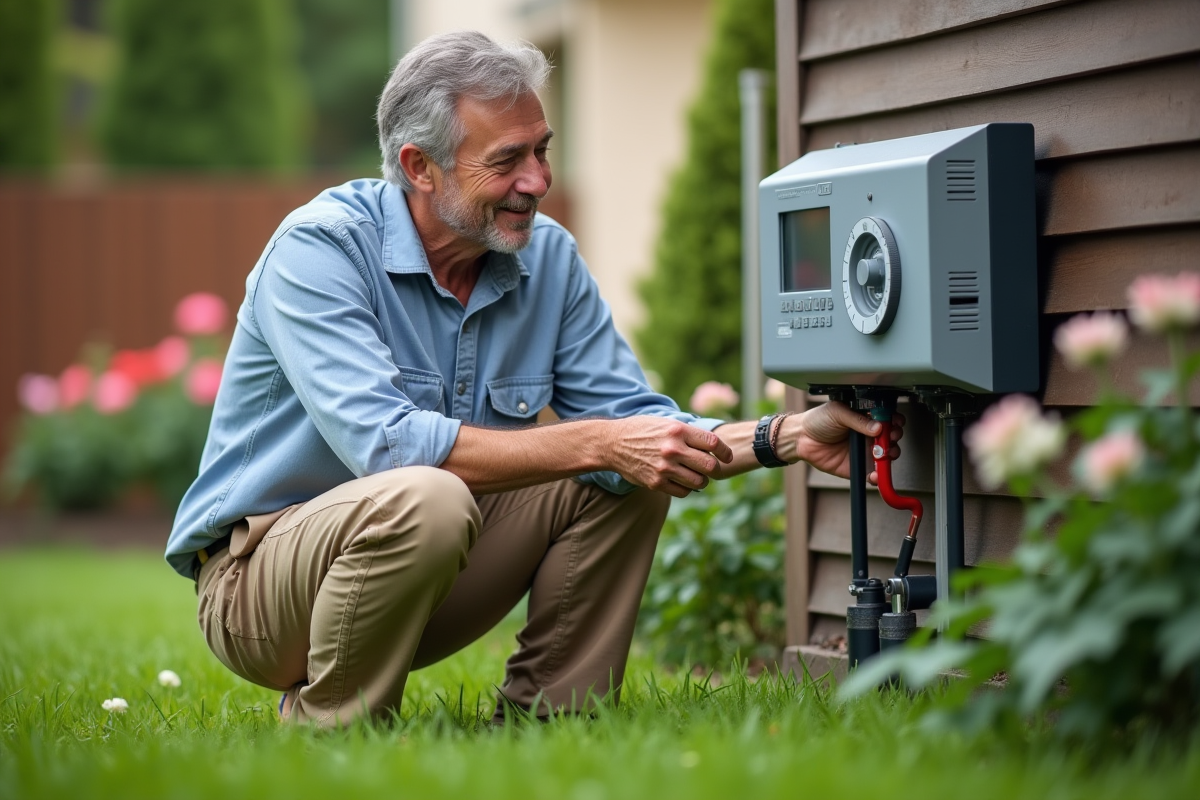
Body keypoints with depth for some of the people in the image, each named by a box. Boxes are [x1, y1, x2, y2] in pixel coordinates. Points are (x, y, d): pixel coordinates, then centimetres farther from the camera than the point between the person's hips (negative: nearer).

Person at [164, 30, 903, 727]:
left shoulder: (548, 257, -1)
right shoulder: (319, 249, -21)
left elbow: (630, 418, -2)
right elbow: (385, 443, -34)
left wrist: (784, 437, -19)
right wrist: (597, 445, -35)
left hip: (420, 562, 7)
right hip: (259, 572, -6)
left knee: (630, 478, -8)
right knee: (427, 500, -37)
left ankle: (545, 719, 0)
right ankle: (326, 736, -15)